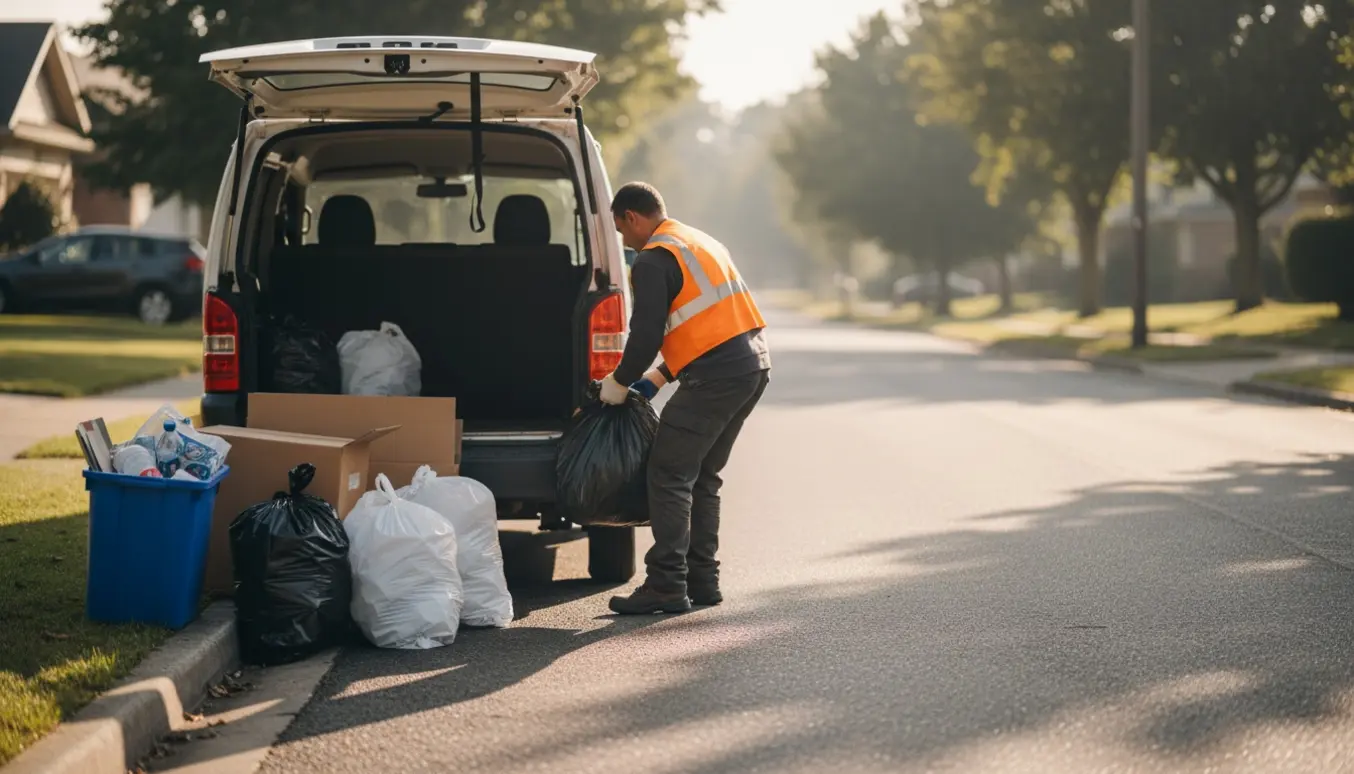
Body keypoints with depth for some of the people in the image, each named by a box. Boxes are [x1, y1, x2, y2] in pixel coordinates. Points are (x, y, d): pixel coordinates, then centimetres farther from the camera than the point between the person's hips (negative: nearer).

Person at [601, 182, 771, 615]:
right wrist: (657, 378, 26)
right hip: (754, 362, 9)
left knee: (669, 476, -4)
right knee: (702, 477, 17)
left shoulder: (653, 260, -7)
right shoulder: (701, 242, 23)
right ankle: (702, 581, 18)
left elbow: (647, 335, -13)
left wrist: (620, 383, 4)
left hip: (716, 373, -9)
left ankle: (667, 587, -6)